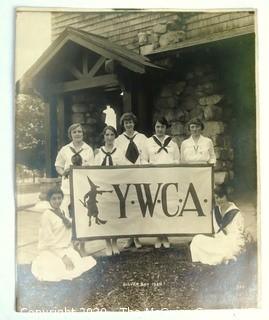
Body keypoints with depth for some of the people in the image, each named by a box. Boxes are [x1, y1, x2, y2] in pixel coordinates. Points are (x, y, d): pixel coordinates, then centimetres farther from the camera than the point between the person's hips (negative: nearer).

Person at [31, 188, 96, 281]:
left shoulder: (62, 212, 11)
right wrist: (63, 256, -21)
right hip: (51, 252, -7)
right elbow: (49, 240, -17)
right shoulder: (47, 215, -12)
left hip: (66, 249, 7)